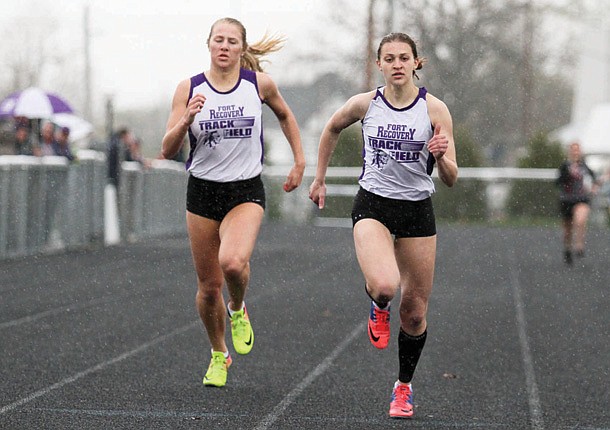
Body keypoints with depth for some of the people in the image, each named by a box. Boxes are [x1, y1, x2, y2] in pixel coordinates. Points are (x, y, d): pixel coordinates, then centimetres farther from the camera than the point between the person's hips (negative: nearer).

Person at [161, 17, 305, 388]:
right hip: (203, 192, 1)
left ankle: (238, 311, 5)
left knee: (233, 262, -29)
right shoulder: (189, 89, -2)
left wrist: (300, 162, 15)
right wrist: (186, 120, -21)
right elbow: (168, 151, -4)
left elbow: (285, 115, 19)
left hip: (246, 193, -1)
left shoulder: (259, 83, -2)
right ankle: (219, 354, 32)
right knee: (209, 285, 6)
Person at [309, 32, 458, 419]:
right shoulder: (365, 104, -2)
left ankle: (404, 387, 27)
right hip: (373, 205, -1)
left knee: (414, 312, 4)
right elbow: (332, 129, 21)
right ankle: (379, 307, 10)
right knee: (384, 286, -29)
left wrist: (442, 156, -26)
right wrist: (320, 178, 22)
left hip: (418, 211, 1)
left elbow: (451, 179, -5)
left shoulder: (435, 109, -5)